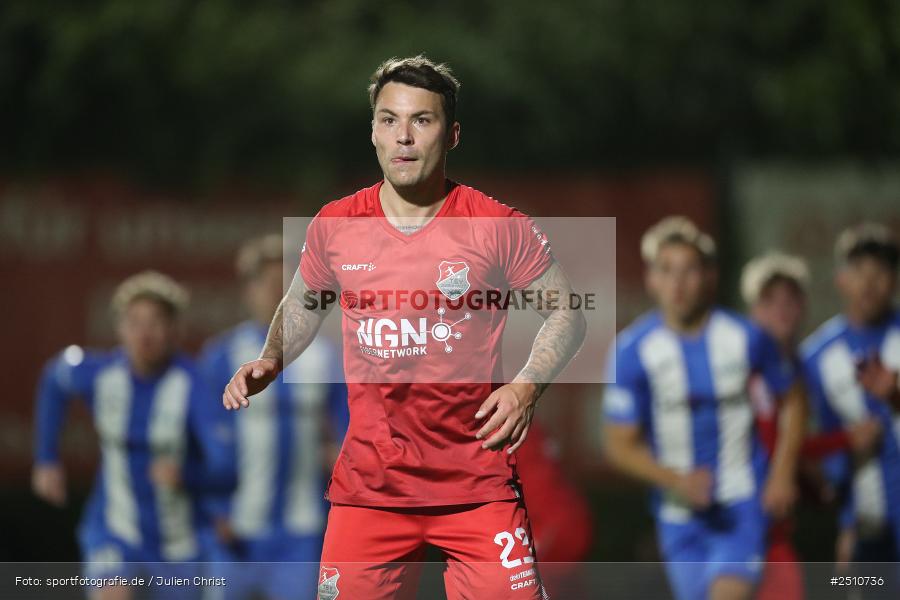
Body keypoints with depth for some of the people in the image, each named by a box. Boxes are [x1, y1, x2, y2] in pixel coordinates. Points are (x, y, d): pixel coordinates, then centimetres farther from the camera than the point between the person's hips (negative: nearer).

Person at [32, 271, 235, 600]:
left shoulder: (194, 385, -24)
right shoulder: (99, 373, -15)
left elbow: (226, 469, -31)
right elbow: (55, 379, 11)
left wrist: (185, 474, -52)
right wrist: (47, 460, 12)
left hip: (179, 541, 0)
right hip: (115, 532, 0)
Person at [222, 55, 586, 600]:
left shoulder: (499, 227, -6)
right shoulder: (334, 227, 3)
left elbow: (566, 313, 5)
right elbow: (302, 306, 22)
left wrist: (526, 387, -10)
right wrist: (271, 362, 4)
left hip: (478, 487, -2)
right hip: (367, 488, 2)